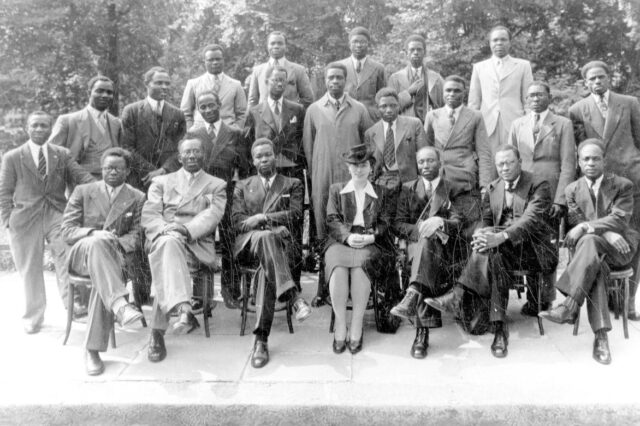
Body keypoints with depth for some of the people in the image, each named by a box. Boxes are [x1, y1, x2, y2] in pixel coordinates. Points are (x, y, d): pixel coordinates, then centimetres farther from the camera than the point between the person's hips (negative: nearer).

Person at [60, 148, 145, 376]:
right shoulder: (83, 192, 15)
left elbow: (136, 236, 5)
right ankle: (119, 305, -53)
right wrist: (94, 233, -16)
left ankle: (93, 349, -34)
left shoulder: (137, 198, 15)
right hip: (81, 254, 0)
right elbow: (66, 230, 5)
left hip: (113, 255, 0)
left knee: (102, 277, -36)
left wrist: (117, 244, -17)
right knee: (98, 242, -37)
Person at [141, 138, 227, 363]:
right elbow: (148, 214, 10)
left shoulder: (216, 185, 21)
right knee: (169, 242, -38)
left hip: (197, 244, -1)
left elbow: (212, 215, 1)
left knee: (166, 260, -35)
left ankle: (157, 330, -37)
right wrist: (165, 229, -14)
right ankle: (183, 309, -54)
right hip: (163, 238, 1)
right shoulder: (161, 182, 25)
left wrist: (187, 229, -18)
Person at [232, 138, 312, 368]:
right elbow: (237, 221, 9)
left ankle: (261, 339, -40)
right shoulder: (243, 186, 25)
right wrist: (270, 227, -9)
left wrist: (262, 218, -7)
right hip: (249, 244, 0)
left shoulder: (293, 185, 22)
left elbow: (294, 216, 5)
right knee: (265, 236, -39)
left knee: (267, 268, -37)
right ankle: (294, 297, -49)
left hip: (283, 245, 0)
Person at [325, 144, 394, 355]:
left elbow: (384, 223, 10)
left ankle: (356, 326, -27)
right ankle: (340, 324, -24)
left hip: (370, 242, 0)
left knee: (362, 263, -35)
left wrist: (371, 237, -11)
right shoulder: (336, 189, 20)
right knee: (338, 265, -34)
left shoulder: (380, 193, 20)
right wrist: (348, 236, -12)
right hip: (341, 240, 0)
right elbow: (332, 219, 7)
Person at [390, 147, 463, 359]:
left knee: (428, 240, -36)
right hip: (415, 244, 1)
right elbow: (398, 224, 8)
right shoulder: (408, 188, 18)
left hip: (443, 247, -1)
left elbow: (460, 222, 0)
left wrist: (441, 223, -23)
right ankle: (423, 330, -43)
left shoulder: (453, 188, 14)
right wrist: (419, 229, -13)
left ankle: (413, 296, -53)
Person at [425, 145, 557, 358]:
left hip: (532, 248, -4)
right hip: (502, 248, 4)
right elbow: (486, 221, 12)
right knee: (494, 257, -33)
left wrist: (500, 236, -37)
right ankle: (499, 329, -39)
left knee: (492, 249, -34)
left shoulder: (539, 186, -2)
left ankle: (458, 294, -36)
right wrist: (482, 234, -16)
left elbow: (530, 219, -19)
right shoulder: (492, 188, 16)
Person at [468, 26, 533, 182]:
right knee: (487, 171, -5)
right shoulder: (479, 67, 16)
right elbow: (473, 102, 14)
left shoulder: (523, 65, 13)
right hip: (487, 126, 1)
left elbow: (528, 98, 9)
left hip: (514, 125, -1)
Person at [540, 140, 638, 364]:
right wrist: (606, 233, -17)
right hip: (587, 247, 2)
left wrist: (585, 227, -25)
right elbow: (575, 223, 0)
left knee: (589, 241, -37)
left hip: (619, 247, -2)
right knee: (596, 265, -35)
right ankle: (601, 335, -41)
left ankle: (569, 306, -41)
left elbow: (619, 219, -10)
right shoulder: (572, 189, 11)